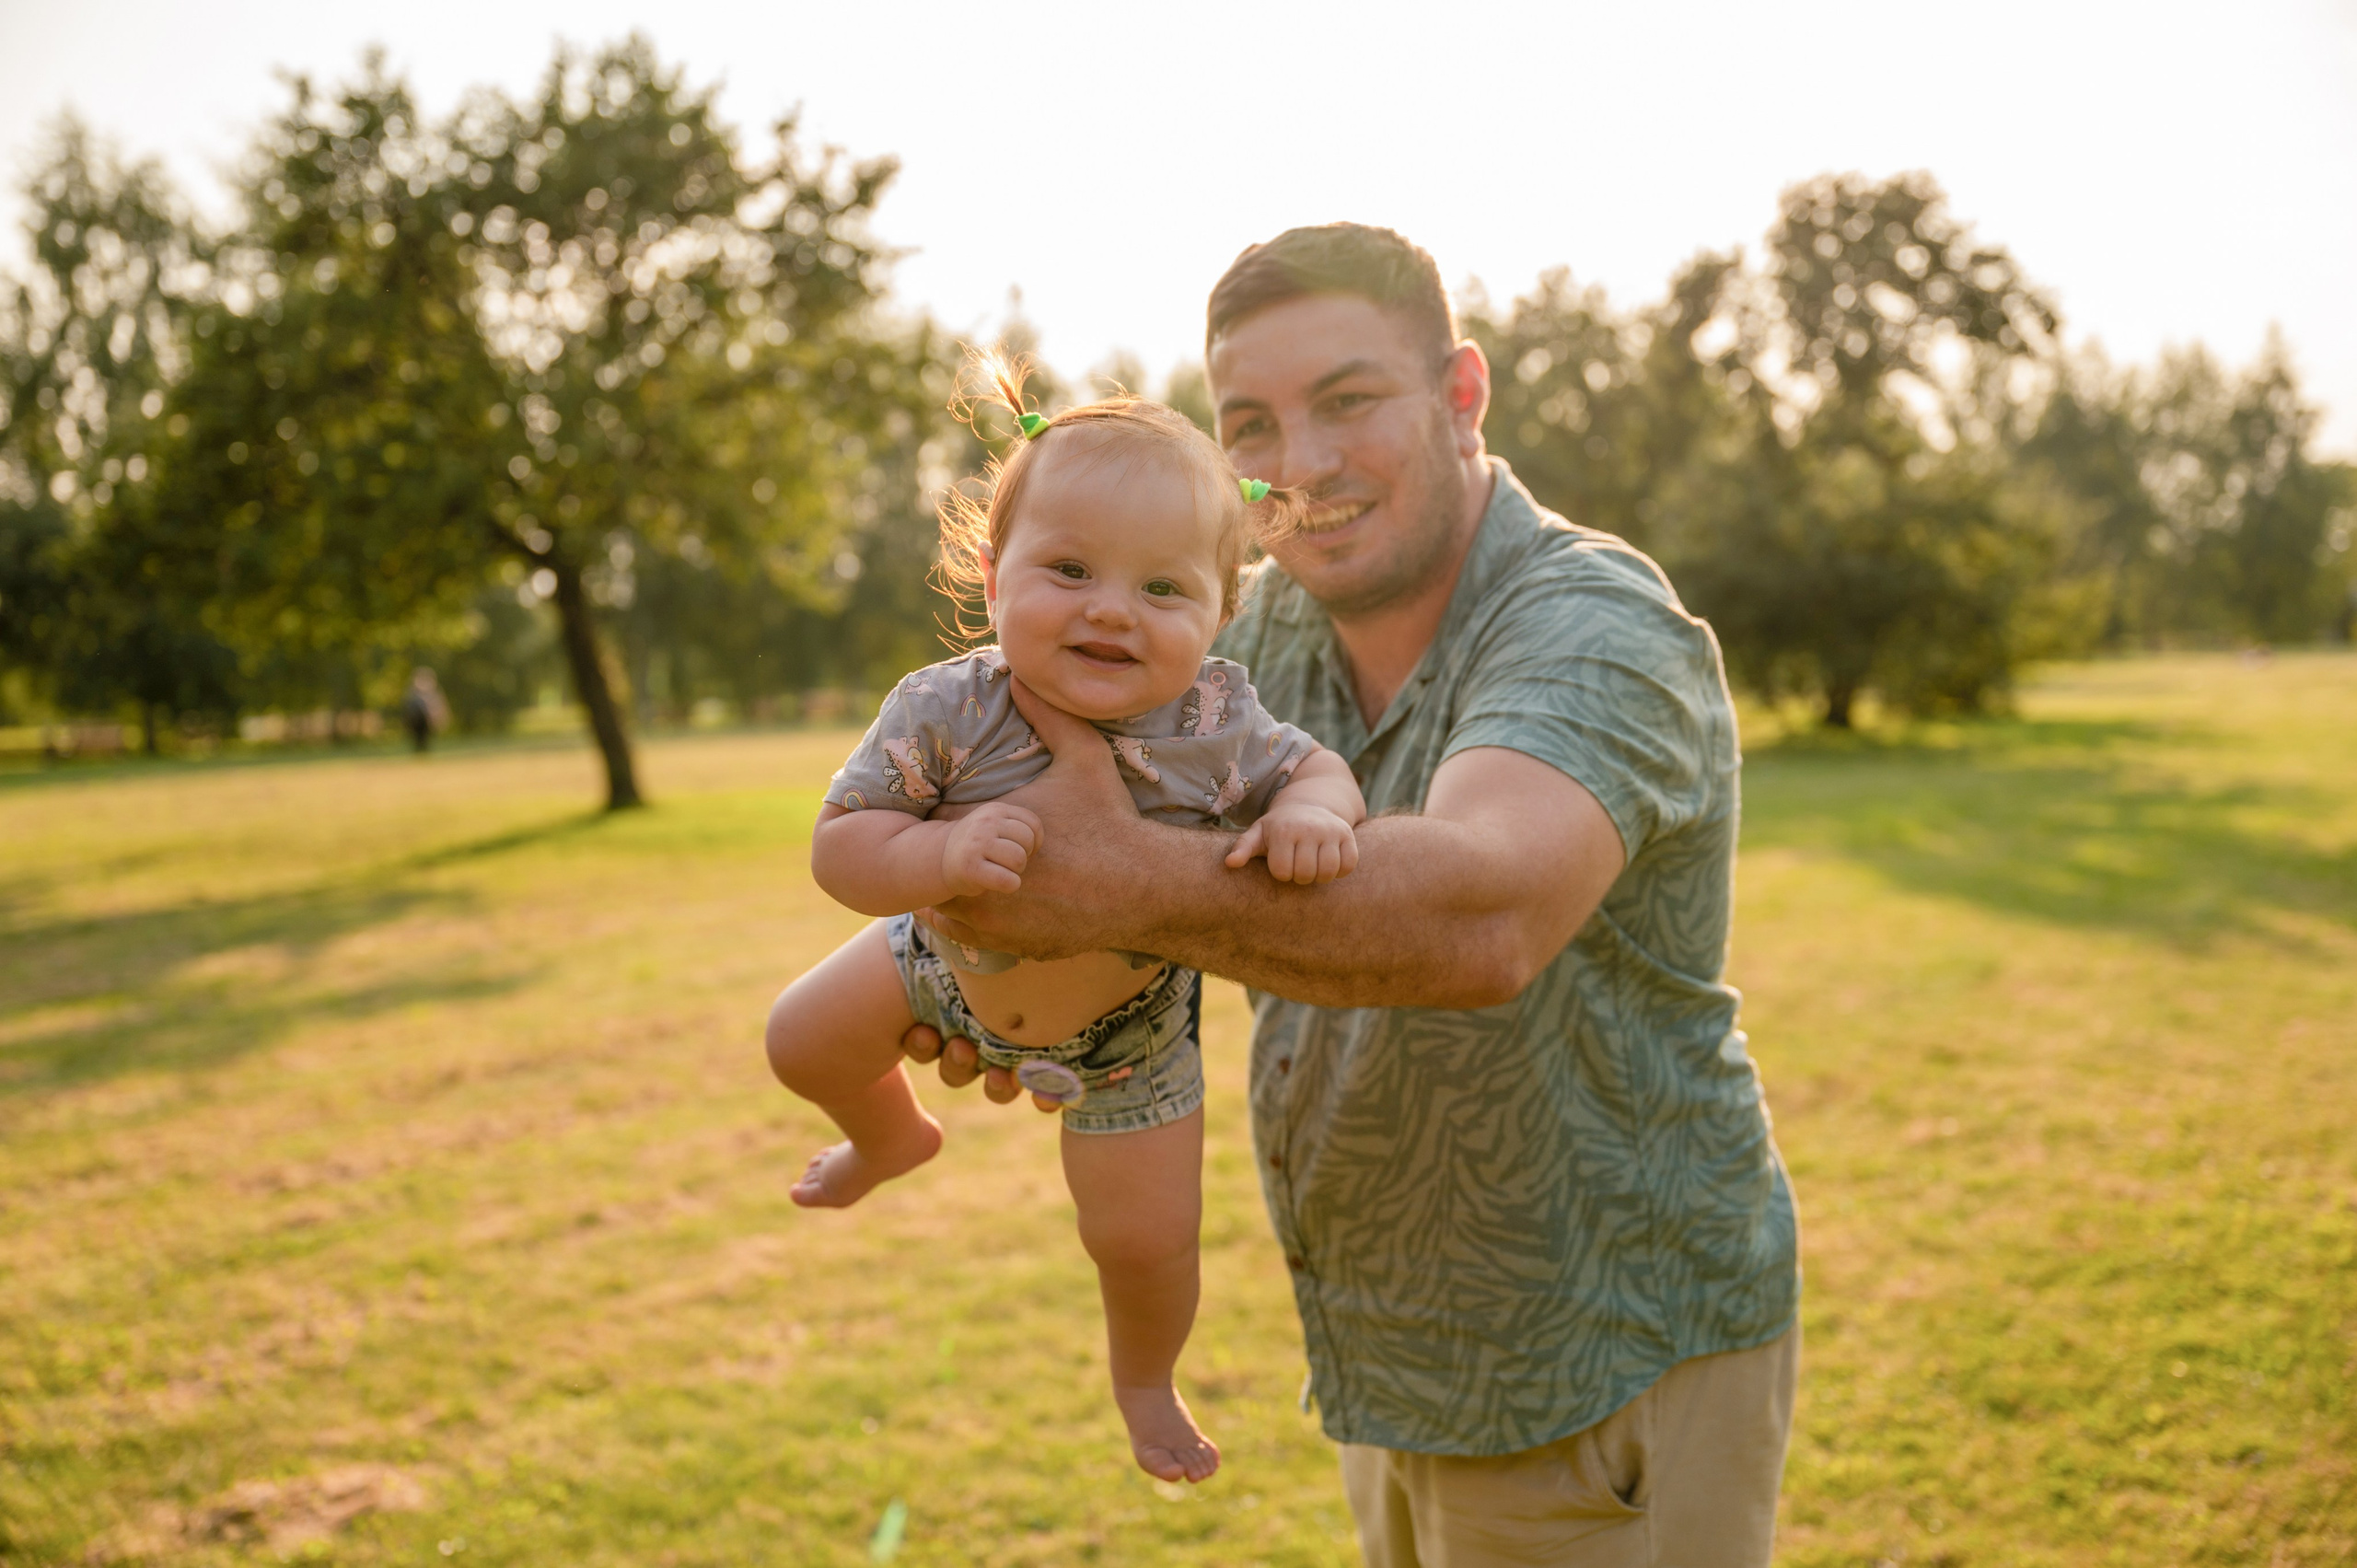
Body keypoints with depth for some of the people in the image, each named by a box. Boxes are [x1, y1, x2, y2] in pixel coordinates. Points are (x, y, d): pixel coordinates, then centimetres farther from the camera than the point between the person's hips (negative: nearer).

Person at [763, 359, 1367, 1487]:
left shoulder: (1216, 728, -32)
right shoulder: (945, 710, -32)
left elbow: (1317, 767, -15)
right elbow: (840, 849, -27)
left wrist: (1312, 815, -40)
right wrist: (942, 854, -49)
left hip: (1120, 1034, -1)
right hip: (952, 968, 2)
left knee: (1146, 1241, 5)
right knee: (803, 1043, 16)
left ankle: (1144, 1378, 43)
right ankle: (892, 1137, 54)